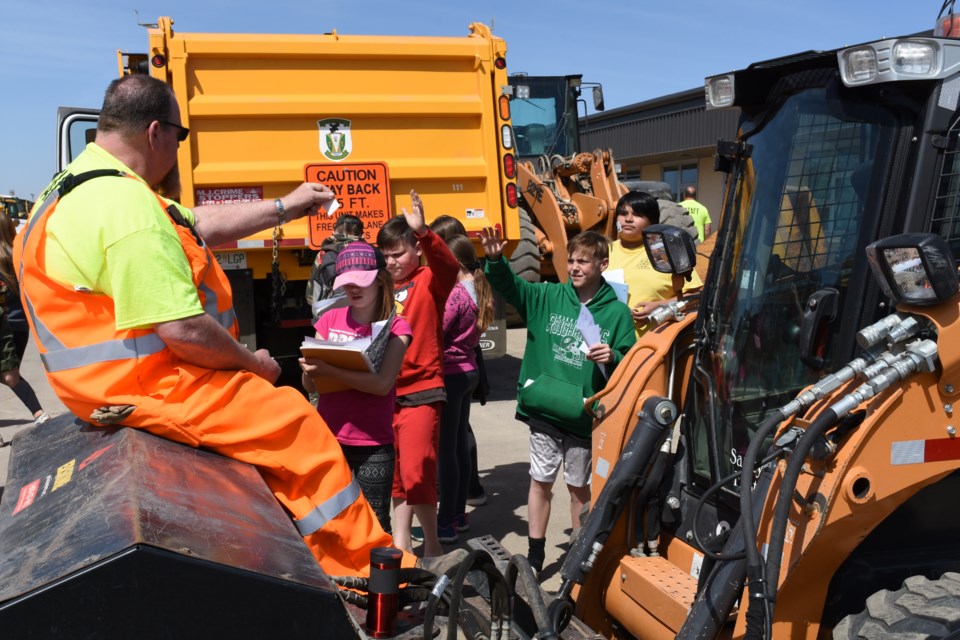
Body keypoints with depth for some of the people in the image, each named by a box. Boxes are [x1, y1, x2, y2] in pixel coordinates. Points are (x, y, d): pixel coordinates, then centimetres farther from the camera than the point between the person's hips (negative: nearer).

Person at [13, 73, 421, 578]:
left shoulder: (80, 186, 11)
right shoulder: (126, 206, -25)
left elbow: (201, 225, 17)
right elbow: (182, 329, -29)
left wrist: (285, 208, 21)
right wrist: (253, 363, -11)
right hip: (149, 389, -11)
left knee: (272, 403, 19)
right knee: (299, 427, -8)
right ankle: (369, 568, 4)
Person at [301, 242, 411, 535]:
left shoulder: (395, 327, -3)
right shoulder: (331, 319, 6)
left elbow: (383, 384, -18)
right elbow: (310, 384, 5)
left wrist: (329, 371, -25)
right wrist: (310, 370, -18)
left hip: (374, 442, -3)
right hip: (329, 437, 3)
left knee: (376, 526, 5)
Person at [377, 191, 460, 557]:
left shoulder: (430, 281, -5)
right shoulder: (385, 287, 11)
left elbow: (448, 267, -27)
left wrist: (423, 231, -41)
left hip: (421, 390, -6)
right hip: (387, 391, 7)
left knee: (416, 472, -9)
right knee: (396, 472, 15)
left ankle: (432, 544, 10)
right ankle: (401, 540, 28)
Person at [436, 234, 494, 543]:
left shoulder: (455, 294, -18)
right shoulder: (479, 291, 8)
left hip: (451, 375, -9)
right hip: (468, 372, 9)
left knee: (445, 449, -2)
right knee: (460, 445, 16)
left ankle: (446, 522, 5)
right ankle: (459, 514, 26)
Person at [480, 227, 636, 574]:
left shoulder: (617, 313, -3)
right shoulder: (548, 297, 2)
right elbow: (508, 285, -5)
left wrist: (612, 357, -22)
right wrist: (495, 260, -24)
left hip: (584, 415, -1)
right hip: (543, 409, 2)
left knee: (579, 486, 13)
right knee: (540, 481, 10)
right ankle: (535, 555, 24)